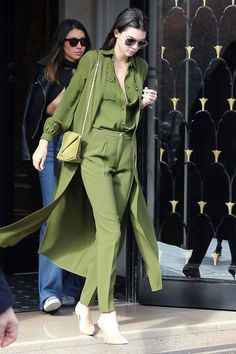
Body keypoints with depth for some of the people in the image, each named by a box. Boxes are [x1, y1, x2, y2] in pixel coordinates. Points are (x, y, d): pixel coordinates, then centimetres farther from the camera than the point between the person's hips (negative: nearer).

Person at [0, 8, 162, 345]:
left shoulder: (141, 68, 12)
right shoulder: (93, 60, -2)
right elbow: (68, 101, 1)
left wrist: (143, 104, 2)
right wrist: (45, 140, -1)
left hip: (126, 154, 5)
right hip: (95, 150, -5)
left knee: (106, 232, 2)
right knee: (111, 230, -15)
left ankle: (85, 303, 15)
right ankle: (107, 314, -12)